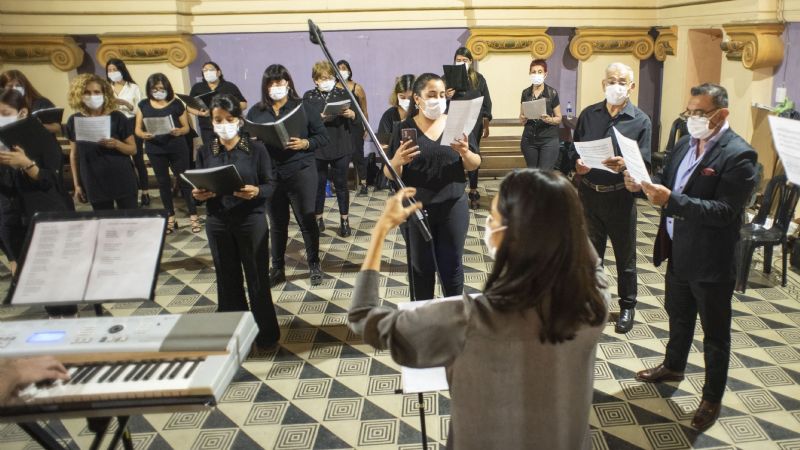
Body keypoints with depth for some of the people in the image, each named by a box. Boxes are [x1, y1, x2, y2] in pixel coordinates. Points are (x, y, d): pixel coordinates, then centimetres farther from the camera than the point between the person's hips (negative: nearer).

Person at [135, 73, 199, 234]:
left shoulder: (176, 103, -3)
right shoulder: (143, 105, 3)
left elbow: (186, 127, -1)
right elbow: (137, 129, 4)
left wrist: (179, 131, -23)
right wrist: (143, 135, -18)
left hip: (177, 149, -3)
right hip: (155, 150, 3)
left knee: (184, 180, 0)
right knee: (163, 182, 11)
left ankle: (193, 216, 8)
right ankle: (170, 217, 22)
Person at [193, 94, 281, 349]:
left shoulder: (256, 149, -6)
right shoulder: (205, 152, 3)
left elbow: (271, 185, -7)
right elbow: (198, 188, 6)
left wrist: (256, 191, -28)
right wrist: (198, 195, -17)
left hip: (252, 222, -3)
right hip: (218, 224, 3)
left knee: (257, 278, 6)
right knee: (227, 280, 12)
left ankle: (266, 334, 21)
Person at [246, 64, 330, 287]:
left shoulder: (303, 107, -1)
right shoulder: (256, 112, 7)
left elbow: (323, 137, 0)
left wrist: (305, 143, -17)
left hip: (301, 172, -2)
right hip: (269, 174, 2)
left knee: (306, 220, 5)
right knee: (277, 223, 11)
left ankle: (314, 265, 21)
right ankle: (277, 269, 22)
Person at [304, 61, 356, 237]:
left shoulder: (343, 94, 5)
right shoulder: (309, 97, 4)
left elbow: (356, 117, 4)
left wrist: (351, 114, -18)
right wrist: (321, 117, -23)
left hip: (341, 147, 0)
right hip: (317, 148, 0)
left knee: (341, 183, 6)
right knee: (318, 183, 8)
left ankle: (344, 220, 16)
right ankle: (318, 218, 23)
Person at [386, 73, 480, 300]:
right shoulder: (405, 128, -3)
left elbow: (474, 165, 3)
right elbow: (389, 174, -2)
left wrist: (465, 153, -19)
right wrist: (397, 161, -25)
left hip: (453, 207, 1)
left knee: (452, 265, 8)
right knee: (421, 266, 10)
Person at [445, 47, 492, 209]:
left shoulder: (479, 79, 3)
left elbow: (486, 103, 7)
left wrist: (486, 126, 6)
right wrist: (446, 97, -19)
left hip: (474, 124, 1)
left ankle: (473, 192, 19)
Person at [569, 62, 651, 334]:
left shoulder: (640, 121, -4)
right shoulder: (588, 114, 5)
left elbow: (644, 160, -9)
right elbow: (574, 148, 7)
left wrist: (624, 164, -29)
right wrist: (577, 163, -15)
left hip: (619, 196, -3)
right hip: (589, 192, 3)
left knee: (625, 255, 9)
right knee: (591, 251, 17)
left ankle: (627, 306, 24)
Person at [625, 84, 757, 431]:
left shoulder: (739, 155, -20)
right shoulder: (685, 144, 4)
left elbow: (724, 211, -27)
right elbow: (665, 180, 9)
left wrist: (671, 201, -37)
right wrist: (642, 184, -14)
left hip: (711, 260, -7)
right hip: (678, 252, 7)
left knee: (715, 333, 10)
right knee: (678, 315, 26)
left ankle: (712, 399, 27)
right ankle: (673, 367, 49)